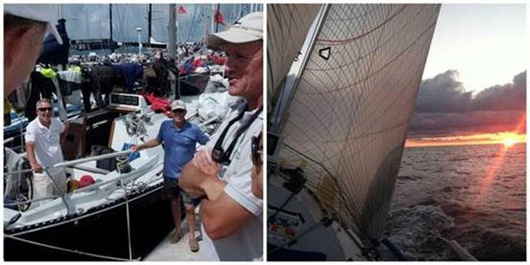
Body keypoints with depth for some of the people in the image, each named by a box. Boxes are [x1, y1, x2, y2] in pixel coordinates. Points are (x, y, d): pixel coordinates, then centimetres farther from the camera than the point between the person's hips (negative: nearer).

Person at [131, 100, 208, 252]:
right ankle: (178, 230, 39)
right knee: (174, 202, 19)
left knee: (189, 207, 0)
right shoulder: (165, 126, -2)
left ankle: (192, 236, 19)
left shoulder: (193, 130, -13)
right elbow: (158, 140, 15)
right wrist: (141, 146, 9)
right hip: (169, 174, 4)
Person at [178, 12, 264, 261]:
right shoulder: (238, 114, 2)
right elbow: (186, 177, 3)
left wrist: (204, 181, -8)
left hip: (245, 255, -7)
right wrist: (211, 183, -19)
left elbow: (217, 222, -28)